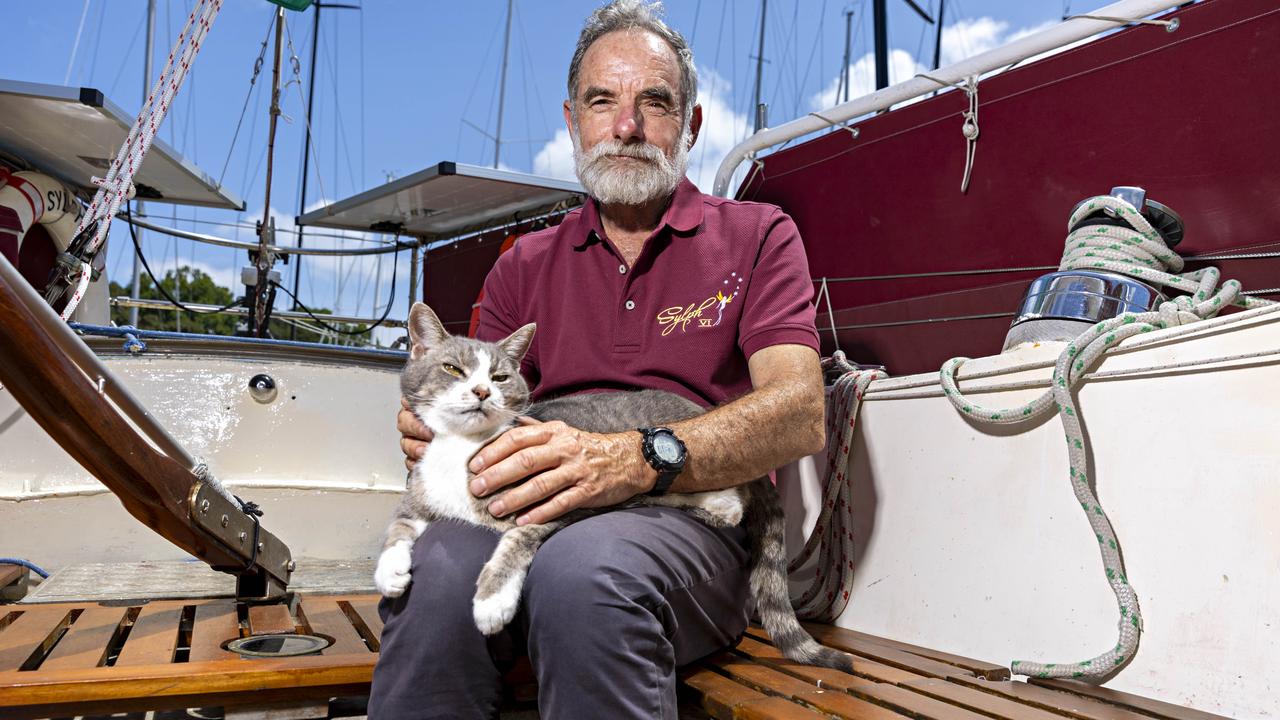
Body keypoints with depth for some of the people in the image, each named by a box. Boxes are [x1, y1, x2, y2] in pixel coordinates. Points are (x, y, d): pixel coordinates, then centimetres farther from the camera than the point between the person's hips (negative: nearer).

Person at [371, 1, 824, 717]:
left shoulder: (757, 235, 10)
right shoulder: (525, 265, 20)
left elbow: (800, 415, -6)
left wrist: (635, 458, -22)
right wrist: (437, 429, -12)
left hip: (693, 516, -2)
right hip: (534, 517, 2)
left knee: (586, 569, -37)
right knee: (444, 567, -33)